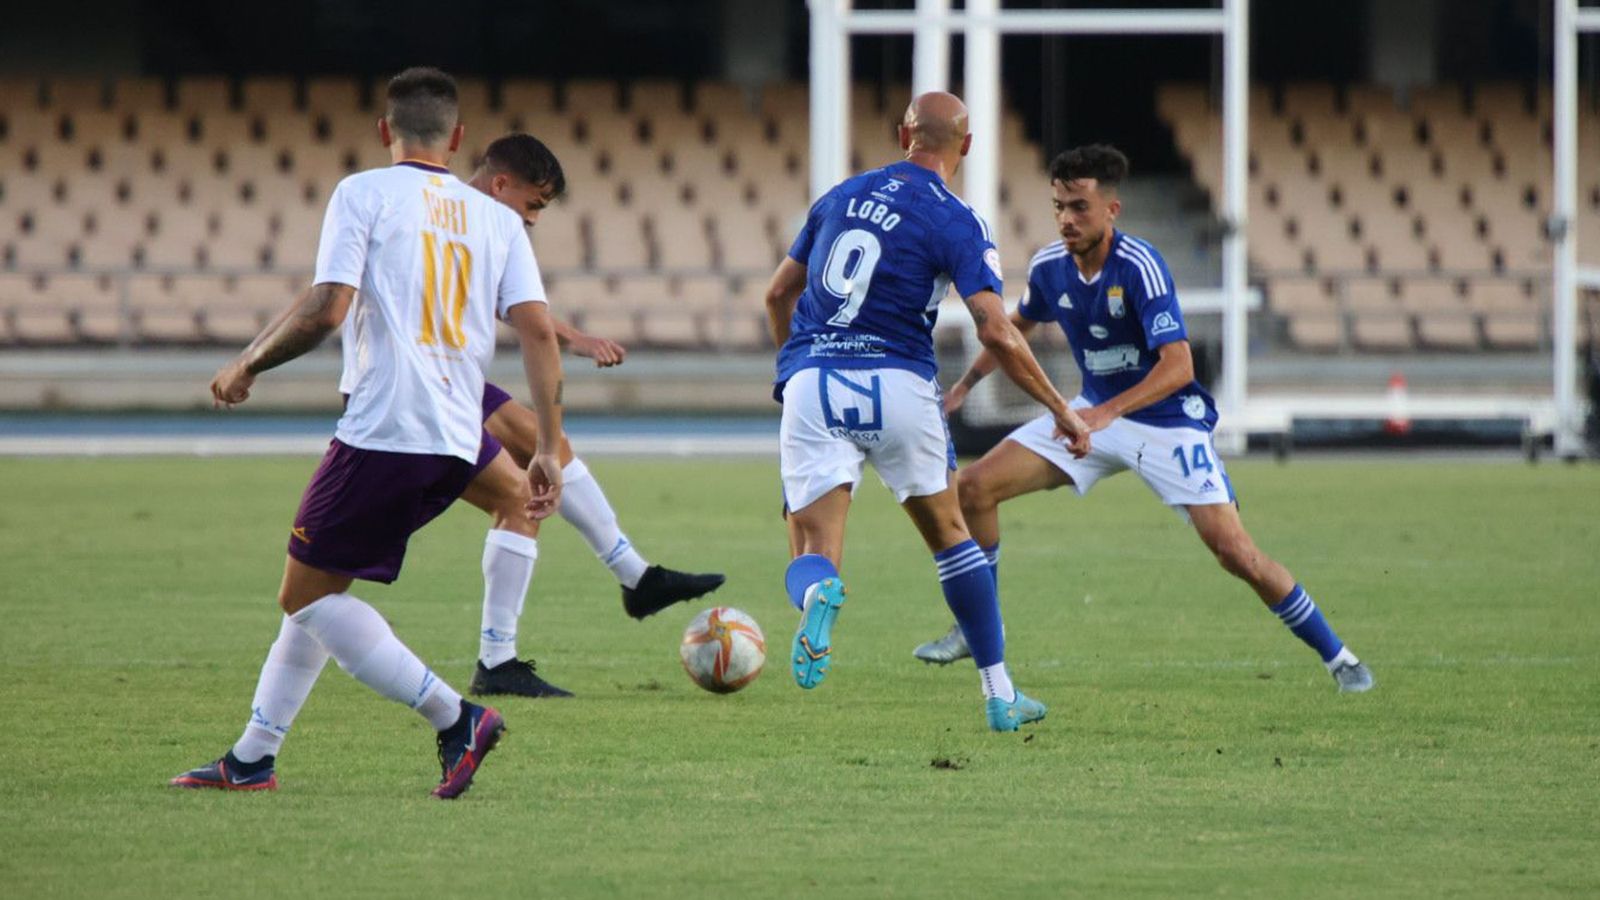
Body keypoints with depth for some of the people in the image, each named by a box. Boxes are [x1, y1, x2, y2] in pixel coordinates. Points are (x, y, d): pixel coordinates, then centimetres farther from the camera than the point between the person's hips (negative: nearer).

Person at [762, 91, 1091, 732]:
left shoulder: (841, 196, 14)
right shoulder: (956, 223, -2)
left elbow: (778, 294, 22)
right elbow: (997, 334, -12)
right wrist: (1061, 411, -2)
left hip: (810, 387, 2)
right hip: (897, 385, -2)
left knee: (812, 553, 1)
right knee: (949, 535, 19)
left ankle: (817, 592, -39)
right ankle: (999, 695, 19)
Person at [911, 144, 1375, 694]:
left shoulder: (1139, 267, -26)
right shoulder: (1049, 268, -6)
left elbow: (1178, 366, -33)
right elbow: (1018, 325, 18)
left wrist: (1108, 412, -43)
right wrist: (965, 385, 14)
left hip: (1168, 421, -6)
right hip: (1096, 412, 6)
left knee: (1235, 551, -17)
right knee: (975, 487, -4)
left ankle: (1336, 657, -1)